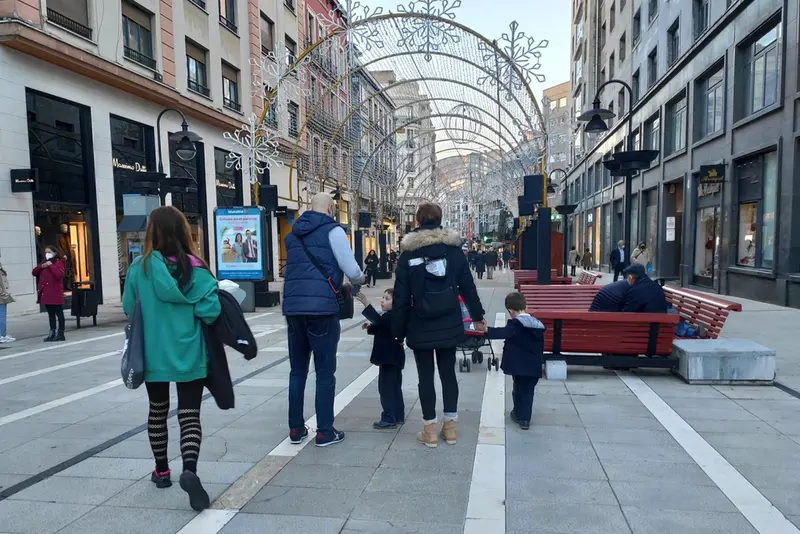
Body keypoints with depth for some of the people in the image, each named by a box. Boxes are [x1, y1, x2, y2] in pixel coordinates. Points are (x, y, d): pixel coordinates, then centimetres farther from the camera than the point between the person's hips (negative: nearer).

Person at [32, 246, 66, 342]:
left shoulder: (59, 262, -5)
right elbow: (34, 272, 12)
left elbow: (59, 274, -22)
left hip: (55, 293, -8)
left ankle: (61, 334, 0)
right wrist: (41, 266, -4)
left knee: (59, 313, -3)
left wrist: (51, 266, -18)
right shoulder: (44, 263, 19)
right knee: (51, 314, 12)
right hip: (46, 293, 8)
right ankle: (52, 334, 17)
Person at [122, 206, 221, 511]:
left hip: (154, 354, 2)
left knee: (158, 411, 20)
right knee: (189, 415, 4)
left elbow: (129, 309, 1)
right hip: (189, 354, -1)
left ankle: (162, 471, 33)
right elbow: (210, 310, -15)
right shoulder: (195, 268, -10)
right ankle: (189, 469, -17)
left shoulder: (139, 268, -7)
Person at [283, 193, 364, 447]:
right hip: (322, 308, -6)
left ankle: (296, 429, 19)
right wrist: (360, 279, 17)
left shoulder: (293, 235, 18)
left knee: (297, 370, 14)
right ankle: (325, 432, 8)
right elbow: (352, 271, -5)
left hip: (293, 308, 6)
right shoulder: (332, 231, -1)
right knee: (325, 372, 3)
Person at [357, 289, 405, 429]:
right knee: (395, 388, 16)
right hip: (392, 358, 11)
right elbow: (379, 328, 25)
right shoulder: (389, 316, 14)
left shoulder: (392, 316, -19)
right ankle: (398, 416, 25)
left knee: (386, 388, -7)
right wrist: (370, 327, 5)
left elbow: (378, 320, -37)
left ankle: (389, 418, -2)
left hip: (390, 358, -11)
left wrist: (366, 304, -44)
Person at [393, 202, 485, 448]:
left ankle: (430, 430, 13)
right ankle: (450, 426, 20)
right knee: (448, 372, 13)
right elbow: (467, 285, 6)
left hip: (420, 327, -2)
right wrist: (477, 315, 18)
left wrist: (398, 329, 1)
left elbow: (401, 296, -5)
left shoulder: (408, 252, -6)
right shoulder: (454, 248, 1)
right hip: (449, 324, 2)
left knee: (425, 376, 7)